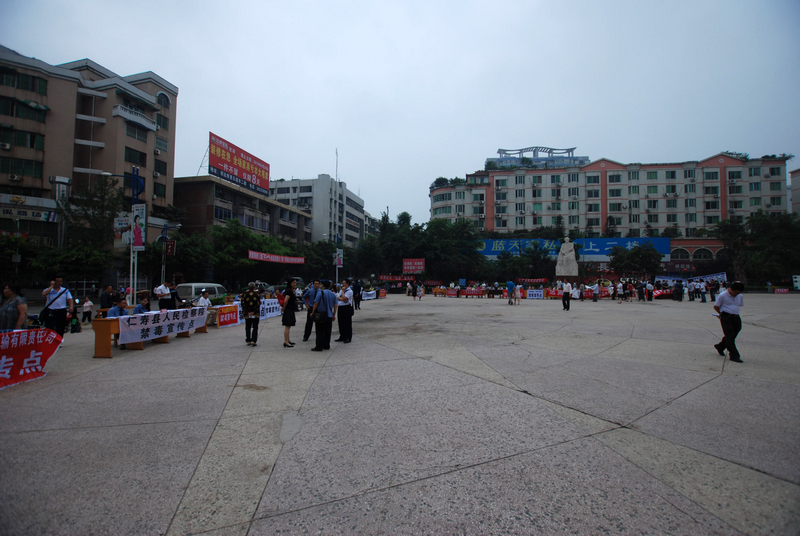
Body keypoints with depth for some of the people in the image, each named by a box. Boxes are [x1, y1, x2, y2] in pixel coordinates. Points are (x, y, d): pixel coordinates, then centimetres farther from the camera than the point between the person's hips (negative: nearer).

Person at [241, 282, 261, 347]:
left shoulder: (244, 293, 0)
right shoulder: (257, 293, -4)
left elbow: (242, 303, -3)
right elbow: (259, 303, -10)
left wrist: (246, 312, -3)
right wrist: (254, 311, -8)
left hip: (247, 313, 2)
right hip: (255, 313, -2)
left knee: (248, 327, 13)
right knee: (255, 327, 4)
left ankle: (248, 341, 18)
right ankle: (253, 341, -6)